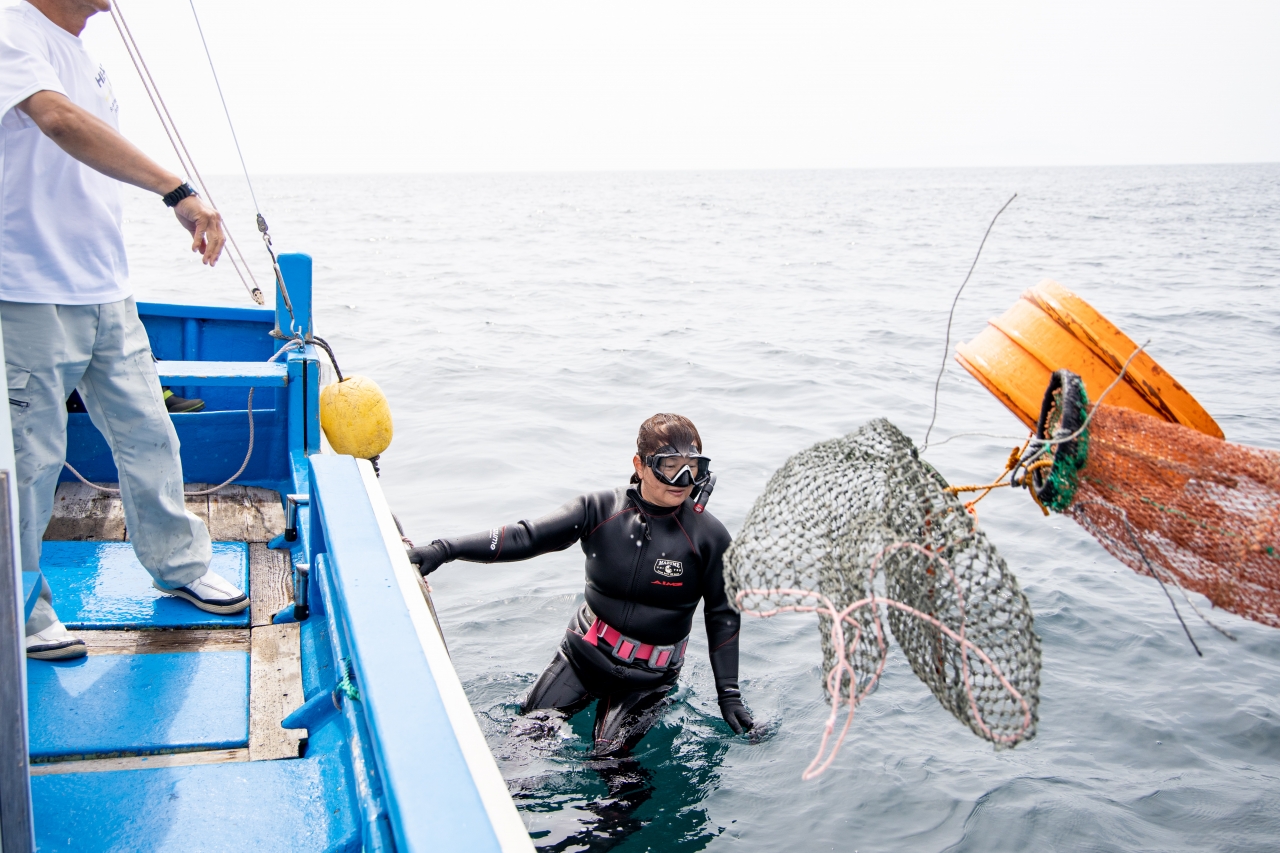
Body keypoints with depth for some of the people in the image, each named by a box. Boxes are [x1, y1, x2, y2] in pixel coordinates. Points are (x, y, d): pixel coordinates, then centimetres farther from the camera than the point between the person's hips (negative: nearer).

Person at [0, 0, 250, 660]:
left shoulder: (85, 57, 18)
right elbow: (61, 122, -31)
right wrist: (176, 190, -37)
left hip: (106, 294, 8)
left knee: (148, 434, 12)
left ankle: (178, 565, 26)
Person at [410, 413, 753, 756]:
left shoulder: (708, 536, -13)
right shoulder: (601, 509, -11)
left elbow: (723, 615, -3)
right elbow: (526, 537, -13)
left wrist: (729, 693, -5)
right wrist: (443, 550, -23)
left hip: (646, 677, -2)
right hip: (584, 651, 2)